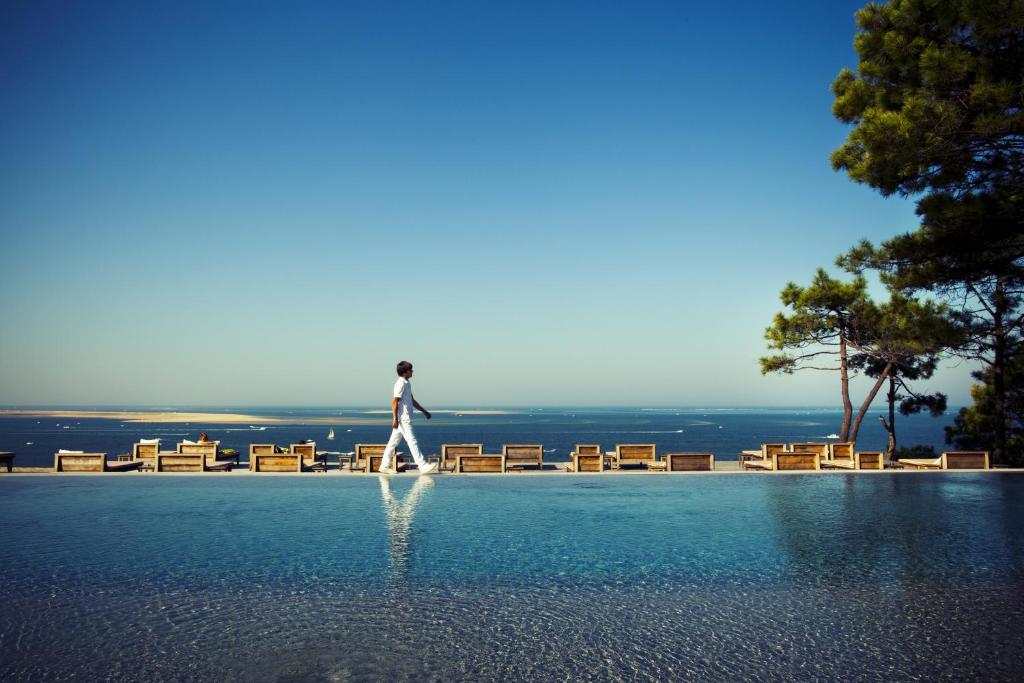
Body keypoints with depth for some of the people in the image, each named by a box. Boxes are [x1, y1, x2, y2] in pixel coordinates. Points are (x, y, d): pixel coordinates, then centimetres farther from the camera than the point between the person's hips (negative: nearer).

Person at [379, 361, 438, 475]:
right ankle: (423, 466, -6)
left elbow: (412, 400, 24)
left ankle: (384, 466, 16)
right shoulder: (401, 384, -14)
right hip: (403, 419, -10)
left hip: (405, 418, 10)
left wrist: (424, 411, 26)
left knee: (393, 442, 11)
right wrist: (395, 418, -22)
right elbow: (394, 402, -18)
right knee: (412, 441, -8)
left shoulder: (407, 383, 15)